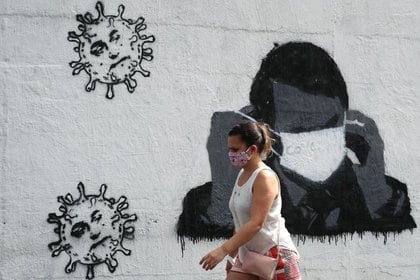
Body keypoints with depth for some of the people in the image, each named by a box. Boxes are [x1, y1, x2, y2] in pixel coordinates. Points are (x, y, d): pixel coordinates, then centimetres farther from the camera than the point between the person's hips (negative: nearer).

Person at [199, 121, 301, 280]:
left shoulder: (265, 178, -18)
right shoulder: (242, 174, 8)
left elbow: (256, 223, -27)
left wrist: (223, 250, -32)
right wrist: (233, 254, 19)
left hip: (275, 255, -8)